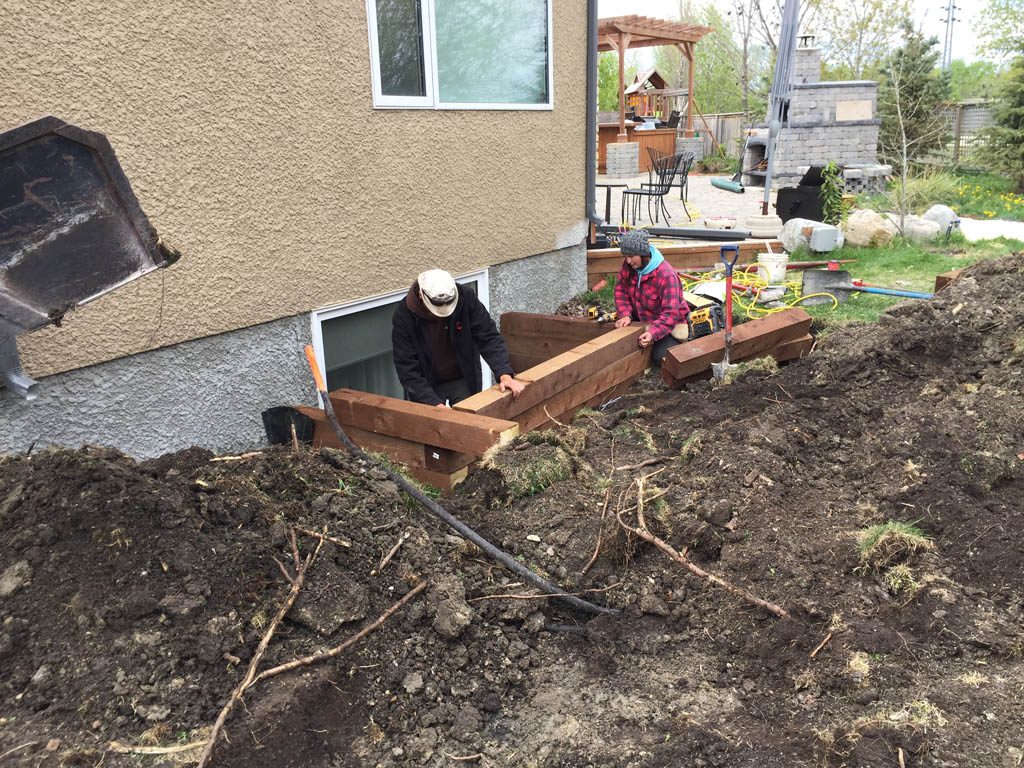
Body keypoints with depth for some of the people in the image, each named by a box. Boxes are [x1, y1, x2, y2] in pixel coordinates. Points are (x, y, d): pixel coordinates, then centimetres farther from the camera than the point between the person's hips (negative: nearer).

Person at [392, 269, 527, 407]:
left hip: (464, 381, 1)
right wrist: (434, 404, -31)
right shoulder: (404, 315, -23)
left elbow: (489, 337, -16)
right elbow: (407, 368, -22)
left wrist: (504, 374, -31)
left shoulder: (466, 298, -19)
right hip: (427, 385, -1)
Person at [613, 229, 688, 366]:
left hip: (667, 324, -6)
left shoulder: (666, 276, -29)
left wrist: (653, 333, -46)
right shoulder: (628, 266, -10)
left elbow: (670, 313, -31)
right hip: (641, 321, 6)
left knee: (660, 358, -23)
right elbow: (621, 290, -2)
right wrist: (625, 315, -20)